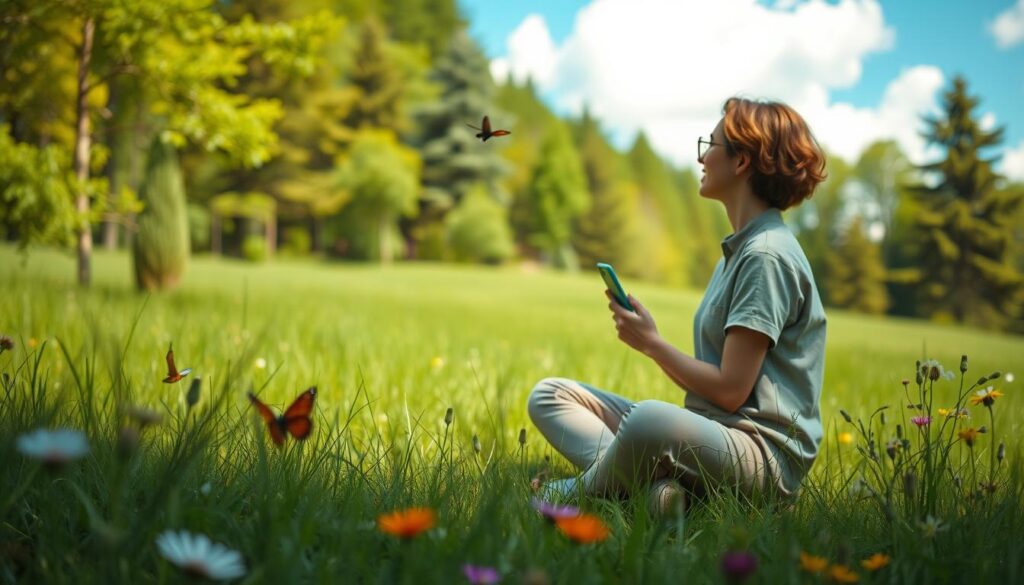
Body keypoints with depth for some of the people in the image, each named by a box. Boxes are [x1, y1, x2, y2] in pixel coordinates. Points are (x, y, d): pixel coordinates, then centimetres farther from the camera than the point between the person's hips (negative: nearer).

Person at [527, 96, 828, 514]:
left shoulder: (767, 256, -12)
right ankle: (653, 483, -17)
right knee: (550, 395, 7)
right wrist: (649, 341, 2)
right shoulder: (738, 250, 19)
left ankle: (575, 494, -11)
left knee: (651, 419, -42)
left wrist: (652, 342, -5)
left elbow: (730, 390, -17)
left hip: (765, 453, -10)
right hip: (711, 434, 10)